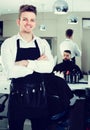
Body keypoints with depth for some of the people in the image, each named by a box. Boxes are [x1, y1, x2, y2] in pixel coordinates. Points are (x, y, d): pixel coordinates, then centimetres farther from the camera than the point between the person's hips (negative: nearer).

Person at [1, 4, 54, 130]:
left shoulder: (43, 43, 3)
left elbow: (49, 66, -12)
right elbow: (11, 72, -19)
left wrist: (26, 63, -20)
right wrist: (38, 63, -13)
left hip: (39, 95, 3)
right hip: (17, 95, -2)